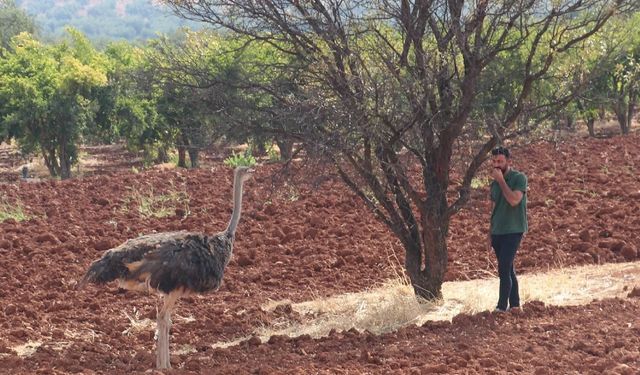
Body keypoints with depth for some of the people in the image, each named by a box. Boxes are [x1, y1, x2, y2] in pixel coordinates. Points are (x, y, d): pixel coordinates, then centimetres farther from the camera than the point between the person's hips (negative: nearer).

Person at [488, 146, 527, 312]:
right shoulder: (495, 183, 10)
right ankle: (515, 304, 19)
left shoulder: (519, 178, -9)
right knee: (508, 269, 12)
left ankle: (502, 307, -14)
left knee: (504, 270, -15)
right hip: (497, 231, 7)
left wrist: (501, 180, -20)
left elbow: (514, 200, -24)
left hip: (513, 230, -7)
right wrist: (490, 233, 17)